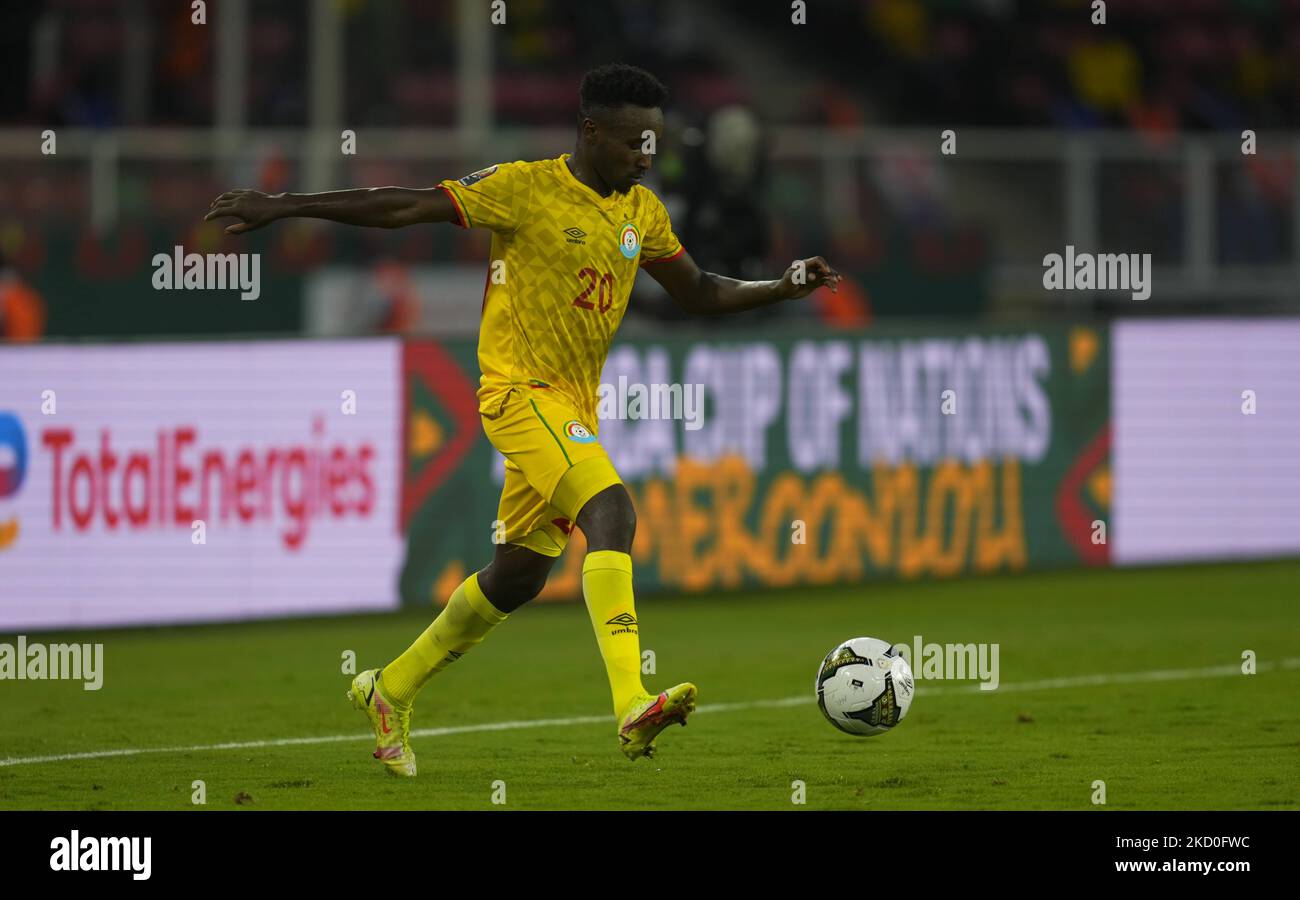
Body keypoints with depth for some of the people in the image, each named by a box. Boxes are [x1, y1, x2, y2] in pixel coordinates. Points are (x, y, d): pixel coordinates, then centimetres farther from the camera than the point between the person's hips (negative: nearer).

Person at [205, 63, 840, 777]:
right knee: (610, 510, -28)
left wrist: (781, 289, 9)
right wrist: (280, 207, -12)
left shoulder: (642, 213, 11)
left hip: (574, 406, 8)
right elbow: (401, 208, -10)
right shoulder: (526, 189, -10)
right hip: (520, 389, -8)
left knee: (520, 571, 13)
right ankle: (632, 706, -39)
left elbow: (698, 294, 23)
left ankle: (390, 690, 32)